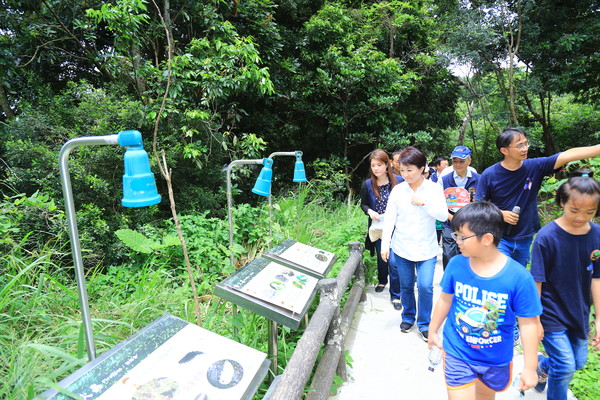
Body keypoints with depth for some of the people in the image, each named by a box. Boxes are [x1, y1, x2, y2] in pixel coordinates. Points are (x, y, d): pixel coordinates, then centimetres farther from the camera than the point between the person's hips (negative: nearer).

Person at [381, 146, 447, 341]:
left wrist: (424, 202, -20)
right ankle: (408, 317, 36)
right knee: (406, 286, 13)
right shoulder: (397, 190, -3)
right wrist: (385, 245, -4)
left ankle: (424, 323, 18)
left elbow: (443, 215, -9)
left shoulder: (434, 188, -5)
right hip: (402, 248, 1)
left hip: (426, 248, -1)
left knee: (426, 287, -5)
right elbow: (389, 219, -1)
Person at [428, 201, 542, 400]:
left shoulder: (519, 277, -22)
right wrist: (433, 330, 11)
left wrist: (530, 367, -7)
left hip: (496, 360, 1)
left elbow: (528, 323, -13)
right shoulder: (456, 264, -16)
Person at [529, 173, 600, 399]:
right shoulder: (547, 237, -20)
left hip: (579, 314, 5)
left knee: (578, 362, 18)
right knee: (565, 367, 1)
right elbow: (537, 281, -15)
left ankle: (542, 365, 46)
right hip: (551, 315, -5)